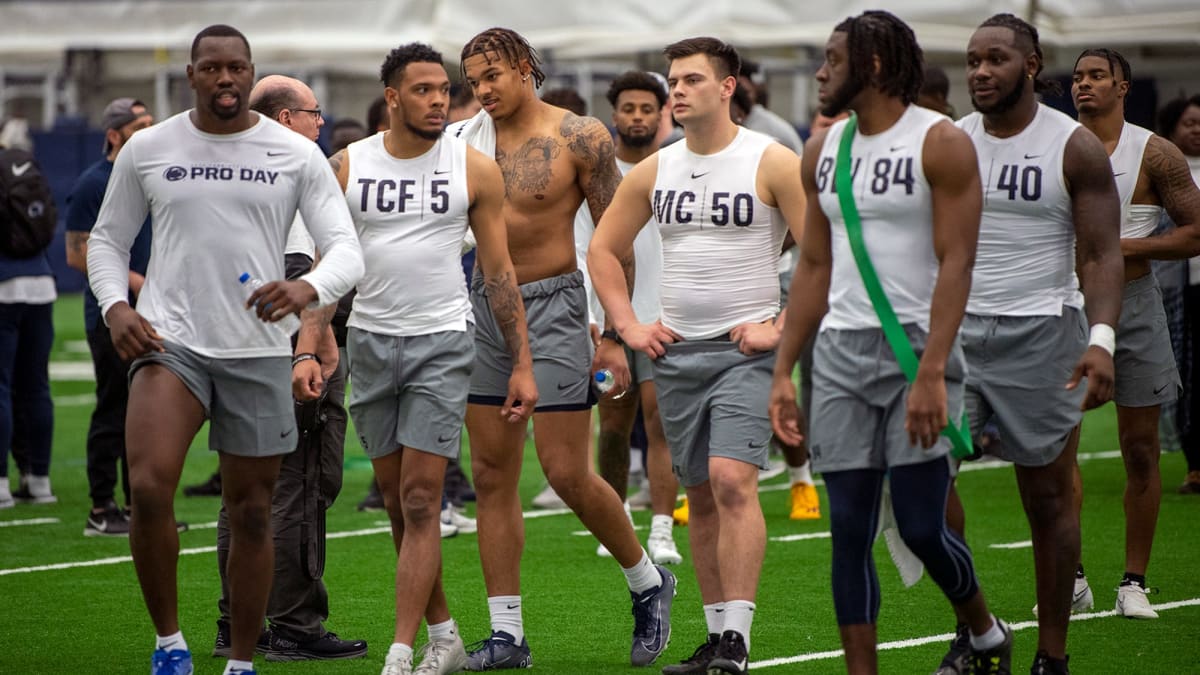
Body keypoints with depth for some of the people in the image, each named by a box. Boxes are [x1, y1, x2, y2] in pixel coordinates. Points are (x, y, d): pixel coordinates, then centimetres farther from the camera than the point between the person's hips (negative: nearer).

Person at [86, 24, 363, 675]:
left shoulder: (297, 154, 1)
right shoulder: (147, 149, 4)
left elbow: (346, 248, -4)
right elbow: (106, 239, 13)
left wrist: (308, 288, -27)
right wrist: (115, 306, -7)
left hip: (259, 353, 1)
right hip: (169, 342, -1)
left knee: (251, 512, 7)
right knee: (148, 487, -22)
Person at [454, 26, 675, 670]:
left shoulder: (580, 137, -7)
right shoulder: (466, 139, 5)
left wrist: (614, 335, -9)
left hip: (552, 307, -5)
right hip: (483, 307, 5)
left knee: (568, 475, -6)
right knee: (492, 478, 3)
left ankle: (648, 583, 17)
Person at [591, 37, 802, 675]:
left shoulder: (772, 163, -7)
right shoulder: (654, 171, 8)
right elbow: (603, 248, 19)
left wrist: (781, 329, -12)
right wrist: (628, 325, 10)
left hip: (745, 350, -5)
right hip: (676, 352, 5)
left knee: (732, 480, -19)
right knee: (700, 495, 8)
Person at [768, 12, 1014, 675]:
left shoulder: (940, 143, -7)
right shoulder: (822, 150, 12)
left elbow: (955, 264, -13)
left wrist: (931, 373, -22)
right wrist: (783, 371, 10)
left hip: (915, 345, -6)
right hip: (839, 352, 6)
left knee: (921, 528, -5)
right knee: (849, 532, 2)